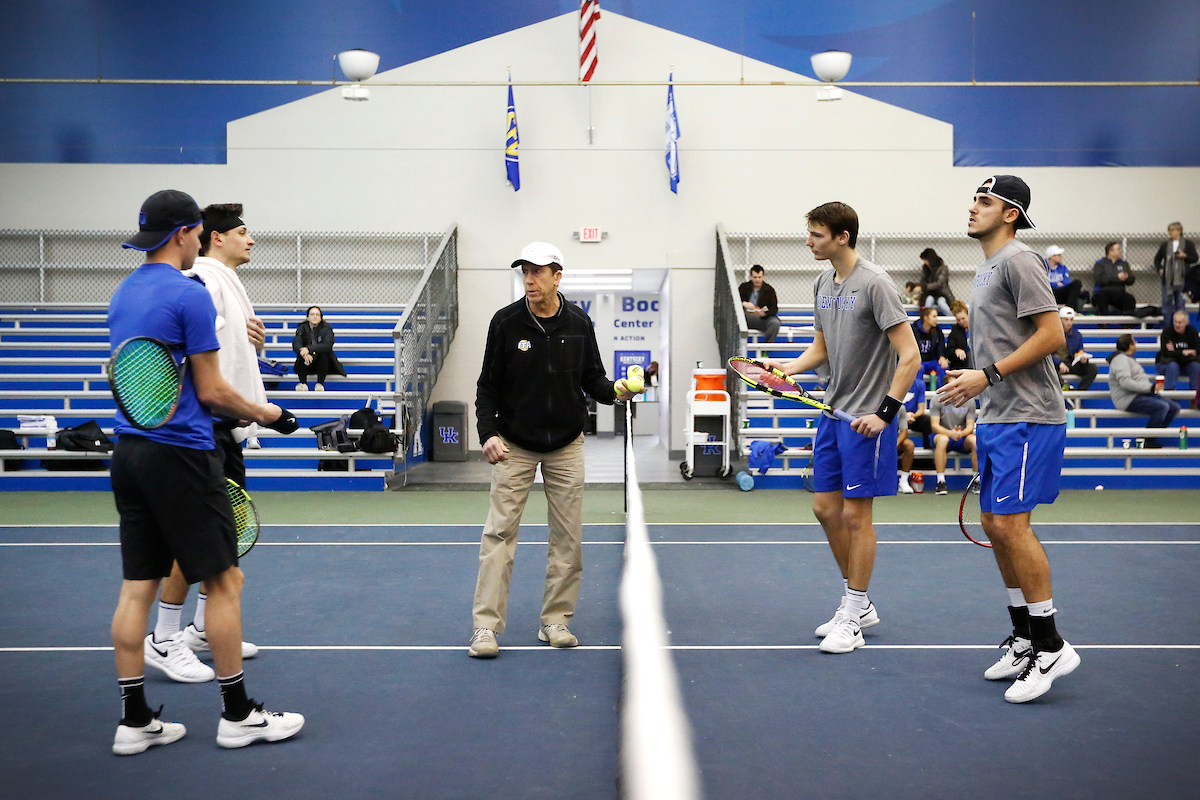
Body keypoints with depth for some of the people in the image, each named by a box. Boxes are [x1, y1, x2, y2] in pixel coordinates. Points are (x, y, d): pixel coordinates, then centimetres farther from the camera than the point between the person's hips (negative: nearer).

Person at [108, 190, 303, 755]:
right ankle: (237, 715, 9)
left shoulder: (123, 294, 14)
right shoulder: (189, 294, -12)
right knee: (223, 580, 2)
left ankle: (134, 720, 14)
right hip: (179, 454, -8)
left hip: (129, 449, 8)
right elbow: (211, 392, -12)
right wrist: (264, 414, 3)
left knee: (137, 586, 9)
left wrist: (237, 410, 19)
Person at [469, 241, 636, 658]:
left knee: (567, 537, 4)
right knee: (499, 531, -7)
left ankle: (555, 621, 16)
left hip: (567, 445, 2)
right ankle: (486, 626, -1)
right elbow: (488, 386, -3)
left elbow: (592, 378, 6)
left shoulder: (579, 323, 0)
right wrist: (488, 432, -16)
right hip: (514, 444, -2)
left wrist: (614, 390, -15)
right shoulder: (506, 322, -6)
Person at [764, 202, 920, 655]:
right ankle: (858, 604, 27)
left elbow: (909, 356, -17)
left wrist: (885, 413, -20)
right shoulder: (823, 283, 10)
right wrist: (788, 368, 2)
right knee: (826, 508, 11)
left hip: (866, 418, -8)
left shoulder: (874, 285, -15)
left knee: (855, 515, -1)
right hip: (832, 413, 8)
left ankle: (853, 618, 12)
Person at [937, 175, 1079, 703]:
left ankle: (1050, 648, -4)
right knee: (995, 525, 10)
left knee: (1010, 522, -13)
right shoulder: (985, 270, 20)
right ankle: (1024, 639, 20)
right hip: (995, 420, 10)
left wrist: (988, 375, -19)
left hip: (1027, 418, -10)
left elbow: (1051, 334, -17)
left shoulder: (1019, 260, -9)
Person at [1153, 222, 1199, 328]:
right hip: (1167, 278, 2)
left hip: (1182, 279, -2)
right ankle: (1166, 326, 10)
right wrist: (1160, 269, 1)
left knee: (1180, 303, 2)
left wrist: (1185, 256, -15)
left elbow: (1195, 259, 1)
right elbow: (1157, 260, 18)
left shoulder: (1188, 244, 2)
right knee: (1167, 302, 4)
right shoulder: (1165, 245, 9)